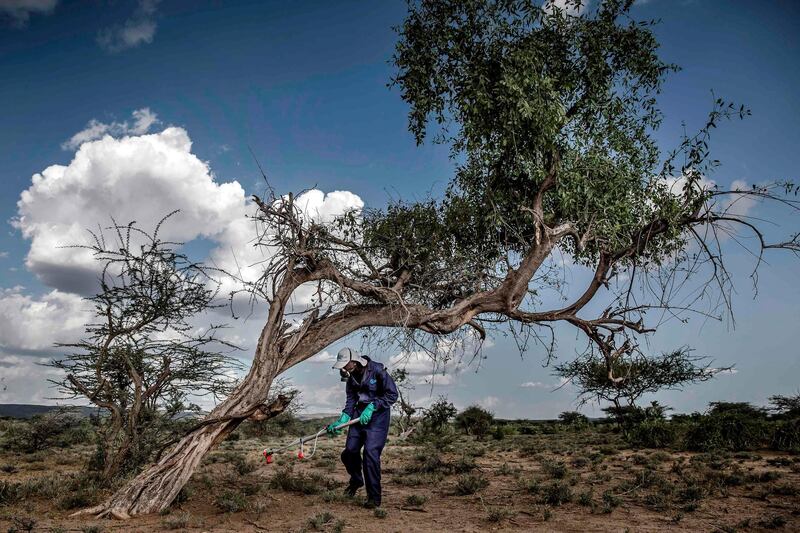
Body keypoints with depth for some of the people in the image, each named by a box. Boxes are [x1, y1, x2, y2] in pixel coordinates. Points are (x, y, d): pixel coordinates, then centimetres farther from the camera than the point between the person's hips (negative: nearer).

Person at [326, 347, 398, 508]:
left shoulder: (377, 370, -18)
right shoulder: (352, 376, 2)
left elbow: (392, 395, -16)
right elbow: (351, 400, 3)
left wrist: (372, 407, -23)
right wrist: (342, 420, -11)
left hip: (377, 416, -6)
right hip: (359, 415, 6)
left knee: (371, 453, -14)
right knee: (349, 451, 6)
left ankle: (374, 497, -1)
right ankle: (356, 480, 38)